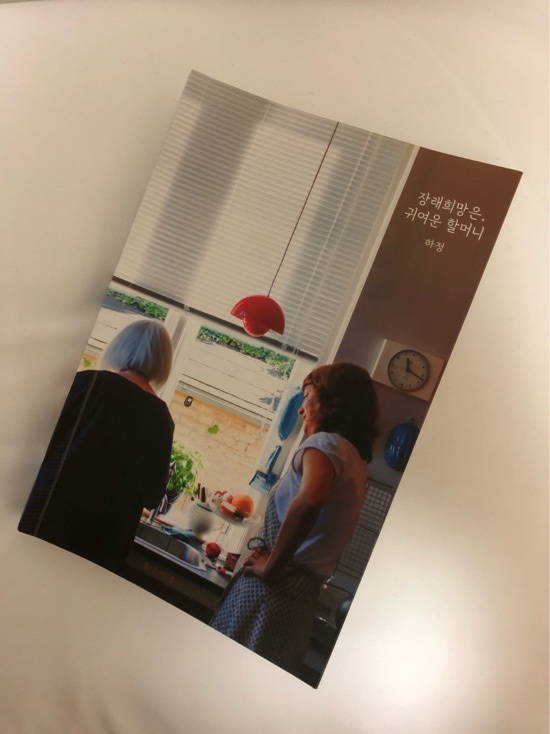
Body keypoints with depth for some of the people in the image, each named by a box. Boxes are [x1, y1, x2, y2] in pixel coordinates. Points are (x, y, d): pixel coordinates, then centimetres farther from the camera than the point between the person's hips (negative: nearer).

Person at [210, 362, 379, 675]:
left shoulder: (324, 443, -10)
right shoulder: (357, 459, 16)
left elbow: (309, 501, -30)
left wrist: (271, 566, -21)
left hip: (276, 587, -8)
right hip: (307, 588, 8)